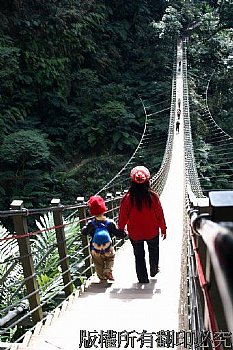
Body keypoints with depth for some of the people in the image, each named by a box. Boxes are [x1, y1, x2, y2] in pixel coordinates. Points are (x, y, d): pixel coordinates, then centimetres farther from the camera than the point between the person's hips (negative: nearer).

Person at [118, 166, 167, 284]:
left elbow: (123, 216, -8)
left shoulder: (127, 198, -18)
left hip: (135, 234, -1)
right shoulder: (153, 196, -18)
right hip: (152, 232, 1)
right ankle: (153, 271, 46)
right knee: (153, 251, 27)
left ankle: (143, 278, 25)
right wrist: (163, 229, 6)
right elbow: (160, 214, -9)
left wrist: (120, 230, 9)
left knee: (139, 255, 18)